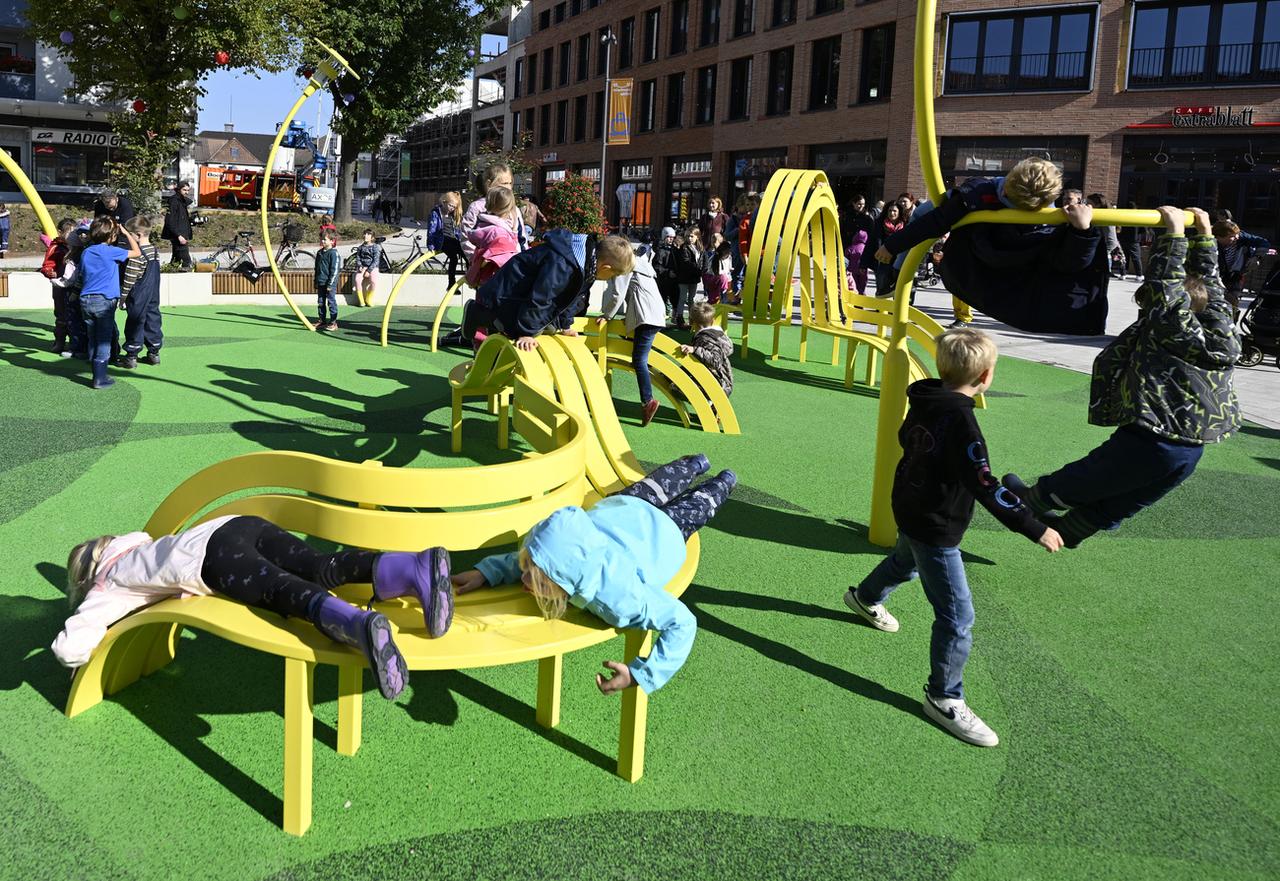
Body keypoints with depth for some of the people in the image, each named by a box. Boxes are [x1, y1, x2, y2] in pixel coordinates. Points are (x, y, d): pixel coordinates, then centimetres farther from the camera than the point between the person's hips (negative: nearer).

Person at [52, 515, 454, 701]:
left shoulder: (104, 592, 23)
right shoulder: (132, 541, 42)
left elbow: (68, 649, 12)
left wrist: (91, 647, 32)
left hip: (214, 554, -5)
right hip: (242, 523, 5)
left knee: (290, 590, -27)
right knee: (321, 568, -17)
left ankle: (359, 626, -56)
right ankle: (416, 566, -40)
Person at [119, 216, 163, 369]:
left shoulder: (136, 255, -19)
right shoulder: (156, 251, 5)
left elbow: (129, 278, -16)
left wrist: (123, 296, -8)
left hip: (138, 298, -7)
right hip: (154, 296, 8)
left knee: (135, 324, 0)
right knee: (152, 321, 13)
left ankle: (131, 356, 6)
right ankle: (154, 353, 19)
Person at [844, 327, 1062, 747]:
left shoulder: (924, 401, -4)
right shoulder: (960, 421, -30)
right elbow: (987, 488, -29)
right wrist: (1036, 529, -24)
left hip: (911, 510, 10)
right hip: (935, 528, -10)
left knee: (905, 562, 38)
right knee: (957, 616, -2)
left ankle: (865, 598, 65)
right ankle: (944, 698, 9)